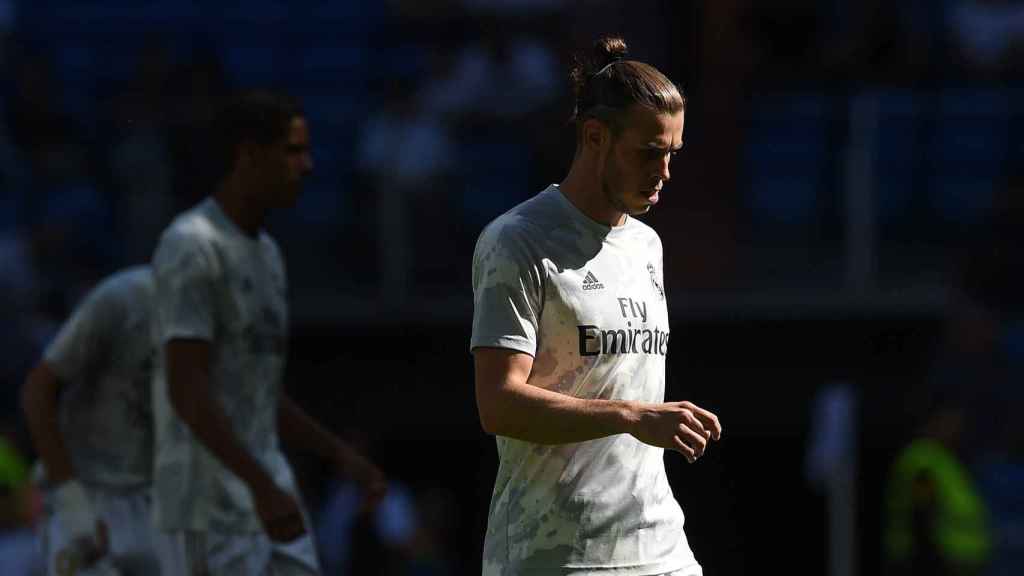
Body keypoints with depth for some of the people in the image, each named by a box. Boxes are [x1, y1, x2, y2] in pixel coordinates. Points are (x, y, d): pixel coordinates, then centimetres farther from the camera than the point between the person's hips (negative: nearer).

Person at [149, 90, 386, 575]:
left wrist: (343, 457, 13)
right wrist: (264, 486, -27)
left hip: (263, 496, 9)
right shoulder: (190, 248, -14)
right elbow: (187, 389, -22)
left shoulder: (264, 253, 17)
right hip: (207, 505, -9)